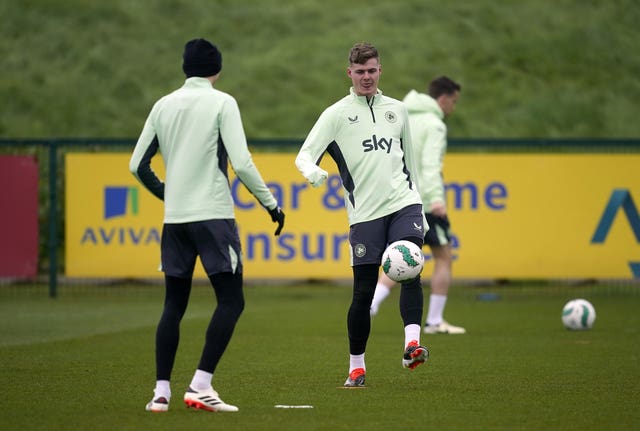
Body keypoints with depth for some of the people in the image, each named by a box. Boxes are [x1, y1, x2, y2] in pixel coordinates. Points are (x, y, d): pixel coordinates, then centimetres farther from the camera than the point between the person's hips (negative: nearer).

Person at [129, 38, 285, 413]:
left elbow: (138, 165, 12)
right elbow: (242, 163, -12)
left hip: (175, 218, 5)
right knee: (231, 301, -1)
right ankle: (201, 386, -12)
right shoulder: (222, 103, -5)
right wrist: (272, 204, -2)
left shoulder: (164, 106, 9)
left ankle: (162, 392, 7)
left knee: (174, 305, 11)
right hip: (213, 214, -5)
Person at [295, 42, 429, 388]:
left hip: (403, 204, 2)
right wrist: (311, 172, -27)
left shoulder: (396, 109, 16)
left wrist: (420, 210, 25)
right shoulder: (337, 113, 4)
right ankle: (356, 367, 12)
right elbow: (304, 155, -3)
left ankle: (412, 346, -31)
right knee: (363, 292, -1)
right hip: (365, 213, -2)